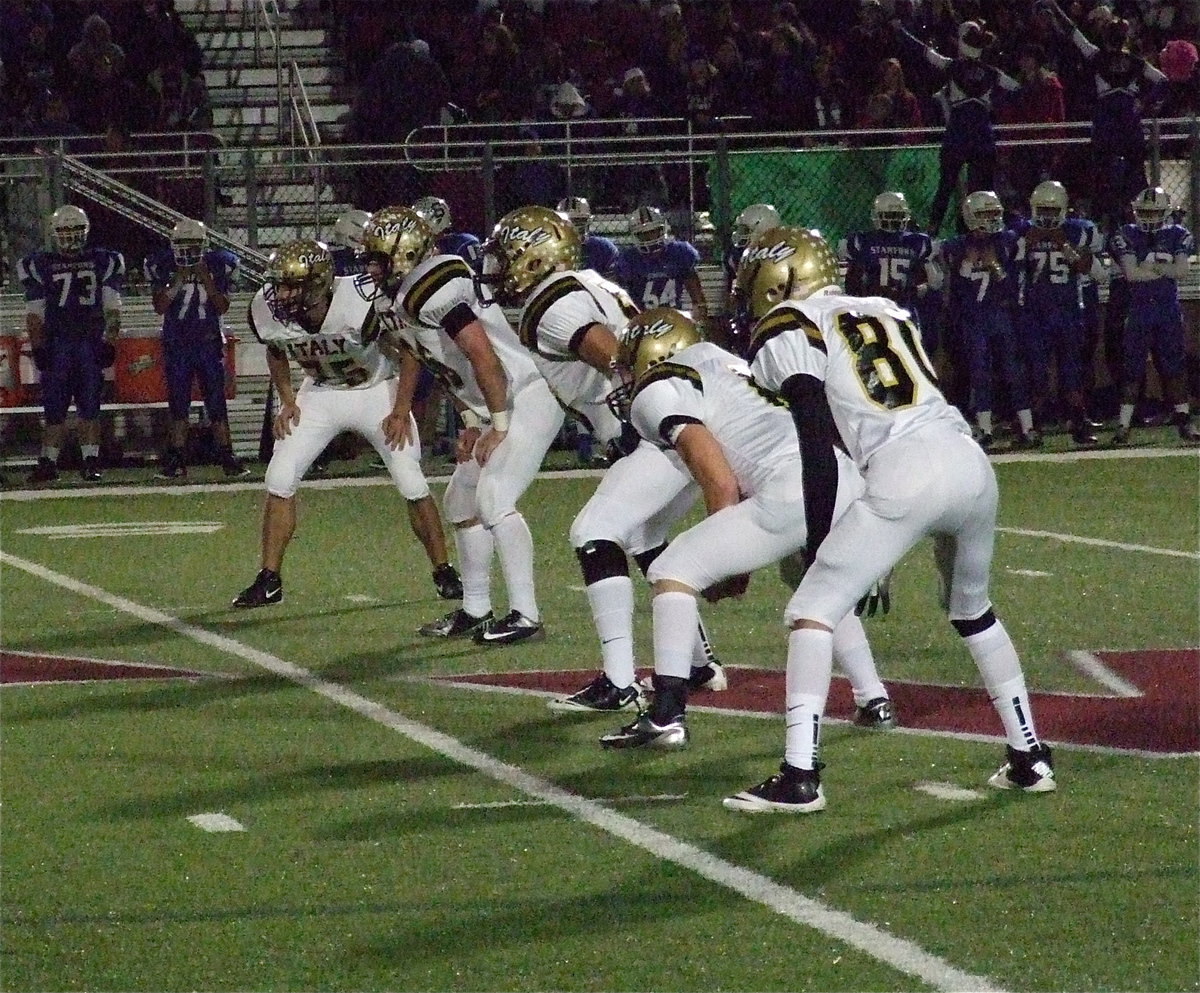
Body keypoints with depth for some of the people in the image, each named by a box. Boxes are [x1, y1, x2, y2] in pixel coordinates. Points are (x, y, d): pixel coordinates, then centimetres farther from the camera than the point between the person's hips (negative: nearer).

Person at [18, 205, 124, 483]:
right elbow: (34, 314, 7)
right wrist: (38, 348, -2)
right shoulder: (41, 265, 8)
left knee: (90, 408, -1)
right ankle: (48, 463, 2)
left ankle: (91, 462, 2)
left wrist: (109, 343, -2)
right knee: (54, 408, -1)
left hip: (91, 343, 0)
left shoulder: (103, 262, 9)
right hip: (56, 343, 0)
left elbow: (112, 309, 7)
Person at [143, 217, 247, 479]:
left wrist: (207, 280, -15)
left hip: (209, 342, 0)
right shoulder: (163, 267, -2)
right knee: (178, 405, 1)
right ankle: (176, 460, 4)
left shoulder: (217, 266, -2)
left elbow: (223, 307, -3)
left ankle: (228, 458, 3)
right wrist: (179, 281, -17)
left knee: (217, 403, -1)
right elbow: (160, 306, -7)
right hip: (176, 345, 0)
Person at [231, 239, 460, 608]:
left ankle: (444, 573, 9)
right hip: (320, 394, 3)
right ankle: (269, 581, 2)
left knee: (413, 485, -9)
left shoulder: (363, 304, -35)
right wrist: (287, 402, -4)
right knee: (279, 479, -8)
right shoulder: (267, 311, -22)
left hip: (376, 391, -3)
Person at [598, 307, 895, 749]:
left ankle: (667, 715, -4)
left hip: (793, 495, -8)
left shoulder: (657, 394, 6)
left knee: (673, 571, 3)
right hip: (847, 478, 8)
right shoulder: (726, 362, 32)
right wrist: (736, 562, 33)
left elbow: (722, 484, -2)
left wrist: (730, 572, 11)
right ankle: (874, 701, 33)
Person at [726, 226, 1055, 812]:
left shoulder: (786, 333, 9)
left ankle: (799, 778, -8)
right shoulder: (888, 313, 29)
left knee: (812, 612, 1)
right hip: (971, 461, 6)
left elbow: (816, 440, -1)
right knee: (972, 611, 29)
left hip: (905, 474, -6)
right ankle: (1030, 758, 30)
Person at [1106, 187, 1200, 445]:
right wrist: (1164, 270, -8)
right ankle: (1124, 425, -2)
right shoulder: (1126, 237, -1)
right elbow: (1131, 273, -13)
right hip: (1137, 312, -2)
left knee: (1173, 369, 5)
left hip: (1169, 310, 2)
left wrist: (1147, 268, -10)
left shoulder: (1178, 235, 5)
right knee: (1132, 370, -4)